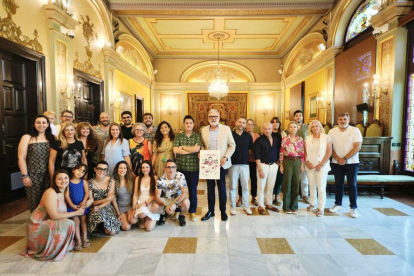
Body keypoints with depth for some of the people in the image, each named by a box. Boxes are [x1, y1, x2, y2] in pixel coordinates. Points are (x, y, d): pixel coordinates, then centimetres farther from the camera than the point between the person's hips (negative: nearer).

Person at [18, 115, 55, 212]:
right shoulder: (27, 138, 0)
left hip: (49, 175, 2)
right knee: (35, 202, 6)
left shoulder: (52, 138, 7)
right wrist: (25, 176, -7)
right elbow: (21, 158, -3)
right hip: (33, 175, -2)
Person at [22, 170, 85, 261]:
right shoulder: (50, 193, -23)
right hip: (38, 226, -9)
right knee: (68, 224, -24)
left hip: (48, 223, 9)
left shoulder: (62, 192, 5)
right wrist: (76, 213, -21)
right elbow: (54, 216, -26)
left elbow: (62, 213, 2)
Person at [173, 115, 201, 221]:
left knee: (193, 190, 8)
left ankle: (192, 212, 25)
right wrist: (192, 149, -10)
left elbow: (197, 149, -13)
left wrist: (183, 147, -6)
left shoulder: (197, 136, 3)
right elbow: (175, 150, -9)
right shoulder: (178, 136, 5)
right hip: (180, 167, 1)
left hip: (194, 167, -1)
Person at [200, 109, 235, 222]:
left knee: (221, 187, 8)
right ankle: (210, 210, 26)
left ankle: (223, 211, 24)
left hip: (221, 163, -2)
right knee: (210, 187, 12)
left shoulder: (226, 129, -3)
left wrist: (225, 157, -13)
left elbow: (232, 145, -2)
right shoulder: (204, 130, 5)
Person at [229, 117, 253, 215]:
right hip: (233, 164, -2)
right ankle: (232, 206, 20)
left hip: (245, 164, 2)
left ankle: (246, 205, 23)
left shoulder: (248, 136, 6)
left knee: (245, 186, 8)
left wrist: (244, 155, 6)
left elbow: (250, 149, 14)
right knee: (233, 186, 6)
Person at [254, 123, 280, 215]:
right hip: (263, 165, -4)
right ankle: (261, 206, 14)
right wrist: (260, 169, -15)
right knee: (261, 187, 2)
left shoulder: (275, 140, 8)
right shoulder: (259, 140, -8)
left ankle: (269, 204, 27)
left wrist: (277, 164, 7)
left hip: (273, 165, 5)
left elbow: (277, 153, 14)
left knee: (270, 187, 12)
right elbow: (257, 156, -11)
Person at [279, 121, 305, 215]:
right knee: (287, 183, 1)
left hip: (297, 162, 2)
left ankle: (294, 206, 19)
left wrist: (302, 165, 5)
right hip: (287, 161, -2)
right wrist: (281, 165, -4)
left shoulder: (300, 139, 6)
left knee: (296, 183, 5)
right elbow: (281, 153, -1)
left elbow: (302, 153, 8)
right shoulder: (284, 139, -1)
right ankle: (286, 207, 13)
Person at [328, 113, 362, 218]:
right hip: (336, 163, 2)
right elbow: (330, 147, 2)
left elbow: (357, 147, -11)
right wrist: (338, 159, -9)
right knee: (338, 184, 11)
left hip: (352, 163, -2)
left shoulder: (355, 130, -4)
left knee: (352, 185, 3)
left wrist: (345, 159, -15)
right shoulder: (332, 131, 3)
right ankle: (338, 204, 24)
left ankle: (353, 208, 13)